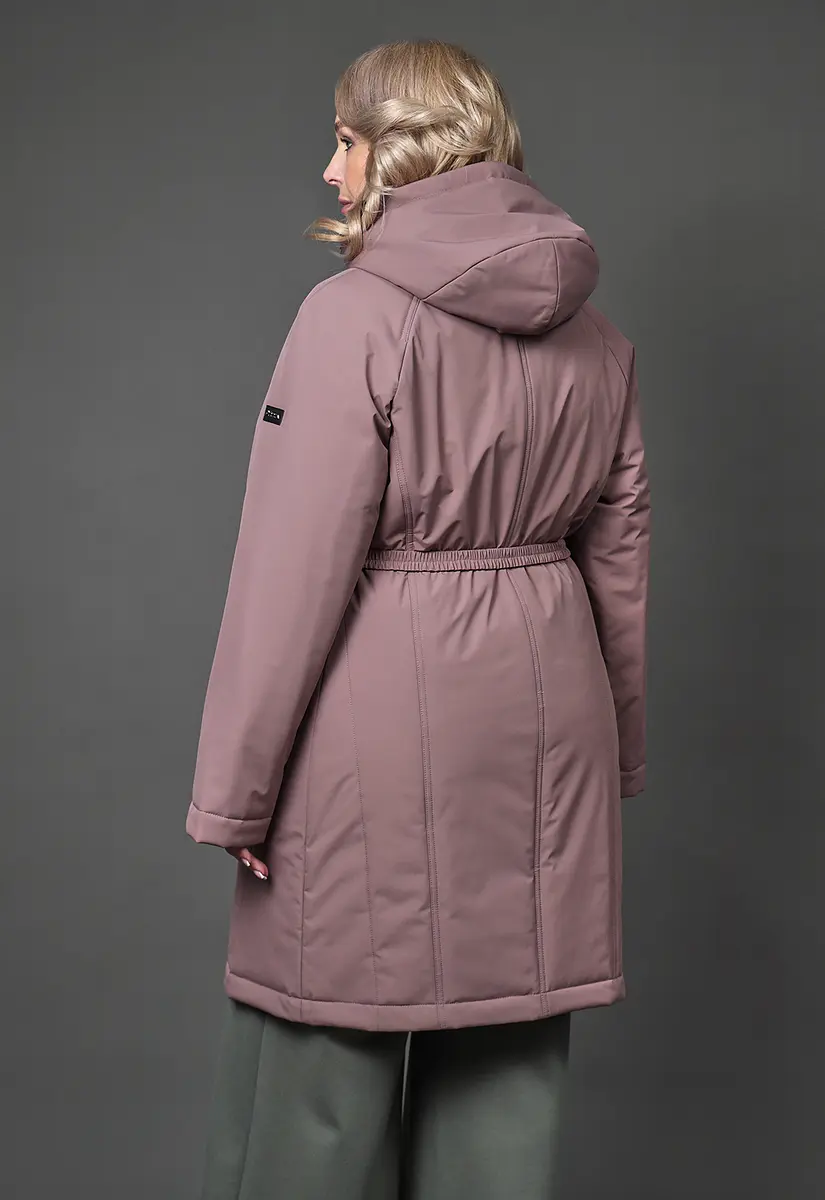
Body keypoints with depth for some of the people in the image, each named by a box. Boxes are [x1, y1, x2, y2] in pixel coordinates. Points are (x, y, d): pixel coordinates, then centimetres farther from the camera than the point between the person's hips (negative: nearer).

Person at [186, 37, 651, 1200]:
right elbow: (620, 552, 13)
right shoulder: (594, 332, 7)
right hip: (540, 722, 6)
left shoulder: (353, 317, -12)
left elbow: (296, 570, -14)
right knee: (509, 1067, 15)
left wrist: (235, 790, -8)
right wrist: (618, 750, 22)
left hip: (378, 725, -6)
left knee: (322, 1073, 6)